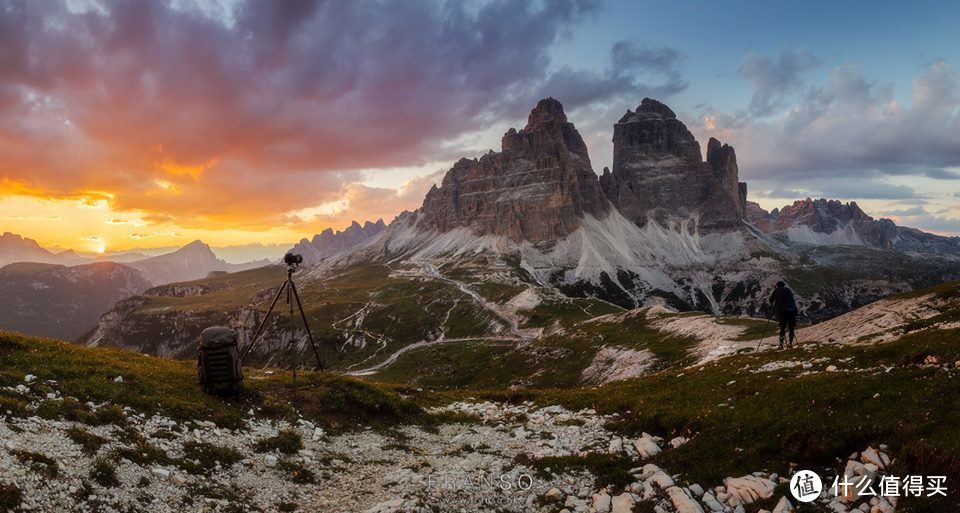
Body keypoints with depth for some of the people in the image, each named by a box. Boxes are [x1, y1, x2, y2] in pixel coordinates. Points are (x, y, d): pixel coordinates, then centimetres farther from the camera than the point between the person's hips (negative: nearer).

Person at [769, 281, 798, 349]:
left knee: (782, 328, 0)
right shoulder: (788, 290, 19)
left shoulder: (777, 290, 8)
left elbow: (771, 300, 10)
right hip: (792, 310, 3)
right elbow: (791, 299, 24)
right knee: (791, 328, 13)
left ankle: (781, 344, -10)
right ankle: (790, 343, 11)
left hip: (782, 311, -3)